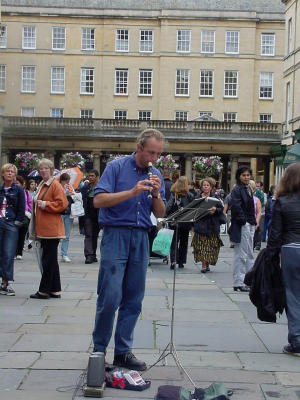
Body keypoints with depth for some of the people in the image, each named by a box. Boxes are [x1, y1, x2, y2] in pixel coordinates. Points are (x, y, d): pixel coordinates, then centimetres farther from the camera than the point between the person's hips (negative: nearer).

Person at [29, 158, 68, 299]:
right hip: (43, 228, 9)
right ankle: (55, 290, 17)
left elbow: (62, 204, -16)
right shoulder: (41, 185, 19)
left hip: (51, 229, -9)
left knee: (48, 260, -5)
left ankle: (44, 291, 0)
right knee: (51, 260, 12)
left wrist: (45, 205, -16)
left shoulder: (55, 185, -9)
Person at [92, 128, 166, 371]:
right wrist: (132, 192, -19)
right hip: (116, 234, -5)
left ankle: (123, 352, 14)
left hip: (141, 239, 5)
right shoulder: (116, 167, -2)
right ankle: (98, 349, 6)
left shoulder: (156, 175, 12)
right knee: (110, 296, -8)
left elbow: (160, 214, 10)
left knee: (134, 299, 5)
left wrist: (157, 194, -9)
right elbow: (98, 200, -12)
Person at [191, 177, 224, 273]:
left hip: (212, 225, 1)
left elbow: (221, 209, 2)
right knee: (202, 245, -6)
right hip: (201, 224, 0)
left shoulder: (215, 197, 7)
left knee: (211, 245, 2)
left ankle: (207, 263, 16)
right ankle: (204, 265, -5)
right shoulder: (197, 197, 7)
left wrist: (215, 210, -17)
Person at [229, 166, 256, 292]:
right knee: (241, 254, -5)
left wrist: (253, 222, 11)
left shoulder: (248, 189, 15)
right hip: (241, 225, -9)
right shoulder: (236, 190, -12)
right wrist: (243, 221, -18)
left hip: (249, 225, 9)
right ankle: (238, 283, 0)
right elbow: (236, 207, -20)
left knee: (249, 254, 14)